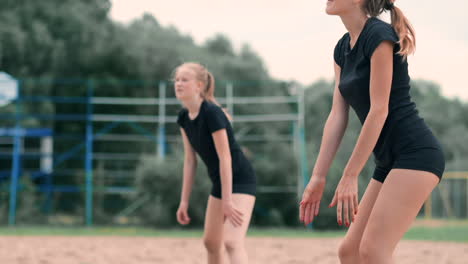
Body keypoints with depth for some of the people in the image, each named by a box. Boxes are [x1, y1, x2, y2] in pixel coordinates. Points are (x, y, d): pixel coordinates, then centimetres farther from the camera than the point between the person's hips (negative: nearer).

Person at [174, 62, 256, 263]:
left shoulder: (212, 113, -22)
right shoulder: (184, 117, 2)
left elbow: (225, 158, -23)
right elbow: (190, 160, 8)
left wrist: (227, 201, -25)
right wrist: (184, 201, 8)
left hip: (240, 181, -9)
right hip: (219, 182, 9)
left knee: (232, 242, -24)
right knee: (211, 242, 18)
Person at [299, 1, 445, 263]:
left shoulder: (379, 35, -13)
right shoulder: (343, 48, 13)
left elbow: (379, 110, -17)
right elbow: (337, 116, 11)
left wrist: (349, 176, -16)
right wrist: (318, 177, 5)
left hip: (416, 153, -9)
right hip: (389, 160, 9)